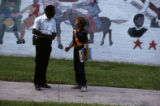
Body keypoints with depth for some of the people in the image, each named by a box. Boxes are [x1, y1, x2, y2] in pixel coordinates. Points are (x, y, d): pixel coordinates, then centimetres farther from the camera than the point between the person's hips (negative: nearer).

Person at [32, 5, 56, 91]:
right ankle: (37, 83, -4)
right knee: (39, 63, -6)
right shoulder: (39, 19, -7)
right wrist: (45, 35, -17)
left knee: (45, 63, 8)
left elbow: (54, 33, 15)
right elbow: (34, 31, -12)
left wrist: (52, 36, -9)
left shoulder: (53, 21, 12)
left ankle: (43, 82, 14)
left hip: (48, 42, 6)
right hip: (41, 41, -6)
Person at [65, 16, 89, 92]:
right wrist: (69, 47, 4)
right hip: (76, 50, 8)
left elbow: (86, 43, -12)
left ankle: (84, 85, -5)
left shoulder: (83, 32, -12)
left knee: (81, 68, -9)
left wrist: (87, 54, -14)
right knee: (76, 68, 13)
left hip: (81, 50, -8)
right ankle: (79, 84, 23)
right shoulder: (74, 31, 10)